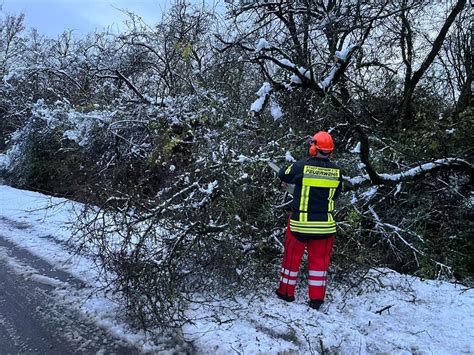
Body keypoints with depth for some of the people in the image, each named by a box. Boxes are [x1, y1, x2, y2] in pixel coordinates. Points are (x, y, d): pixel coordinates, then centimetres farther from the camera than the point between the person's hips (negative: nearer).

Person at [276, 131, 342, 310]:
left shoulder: (302, 166, -17)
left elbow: (283, 175, 1)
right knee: (319, 260, 16)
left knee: (292, 256, 15)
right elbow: (335, 195, 8)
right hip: (325, 224, 3)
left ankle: (286, 292, 28)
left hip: (300, 223, -2)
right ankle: (316, 298, 22)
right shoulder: (336, 171, -5)